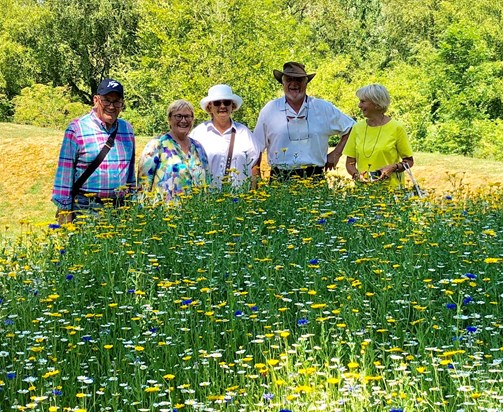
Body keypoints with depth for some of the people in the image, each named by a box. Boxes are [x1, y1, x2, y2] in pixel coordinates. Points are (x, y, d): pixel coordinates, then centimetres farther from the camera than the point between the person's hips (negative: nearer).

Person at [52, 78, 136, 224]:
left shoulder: (127, 130, 12)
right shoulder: (76, 129, -5)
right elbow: (65, 172, -5)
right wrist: (64, 211, -8)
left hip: (119, 206, 5)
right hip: (85, 207, -4)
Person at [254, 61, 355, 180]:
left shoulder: (324, 108, 9)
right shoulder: (269, 110, 7)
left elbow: (350, 129, 20)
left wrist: (336, 153, 11)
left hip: (315, 177, 1)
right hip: (280, 178, 0)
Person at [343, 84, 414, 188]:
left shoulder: (396, 128, -1)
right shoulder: (358, 128, 8)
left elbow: (409, 161, 6)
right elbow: (350, 163, 12)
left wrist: (393, 167, -12)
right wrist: (357, 175, -7)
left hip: (390, 187, -3)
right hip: (363, 188, 3)